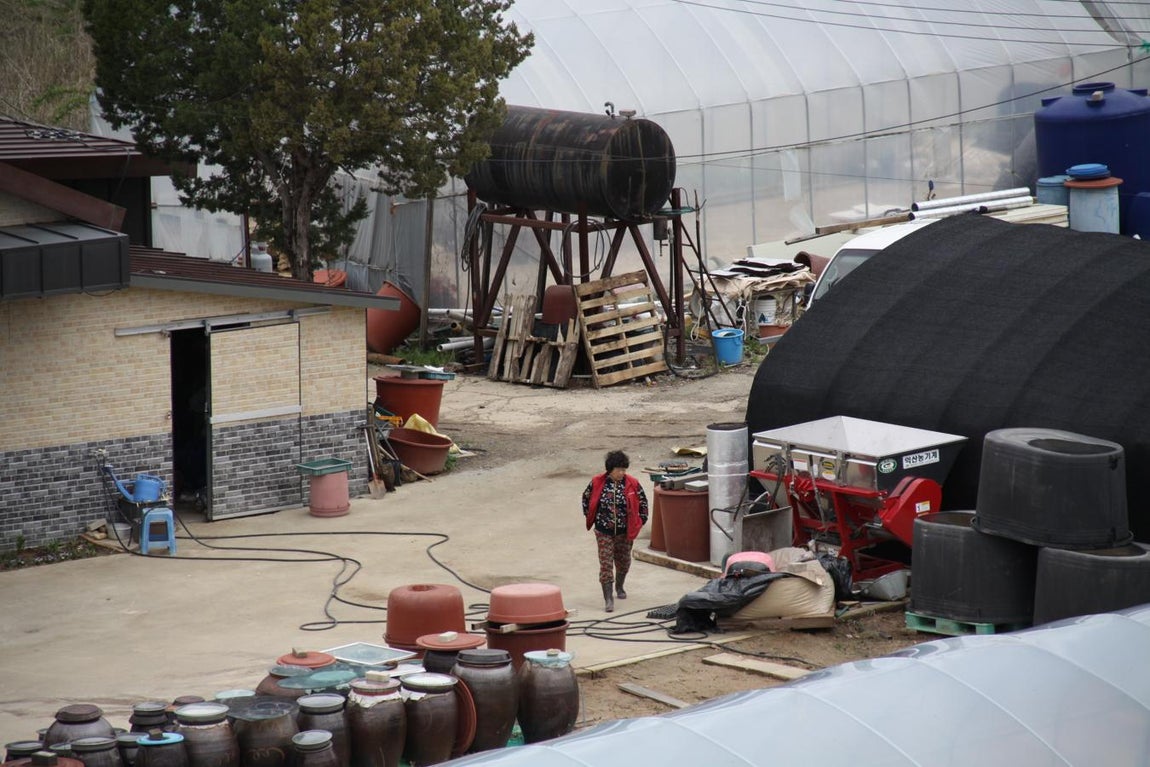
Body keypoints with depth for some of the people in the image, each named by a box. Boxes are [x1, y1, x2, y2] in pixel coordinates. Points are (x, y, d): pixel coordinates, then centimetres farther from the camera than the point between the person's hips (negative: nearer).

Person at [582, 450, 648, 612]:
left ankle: (619, 587, 44)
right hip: (604, 532, -2)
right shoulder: (597, 483, -11)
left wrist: (640, 522, 3)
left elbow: (642, 502, 4)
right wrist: (589, 518, 7)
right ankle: (608, 598, -8)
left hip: (624, 532, 2)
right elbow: (586, 498, 6)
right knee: (606, 564, -7)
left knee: (624, 562, 17)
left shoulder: (632, 484, -9)